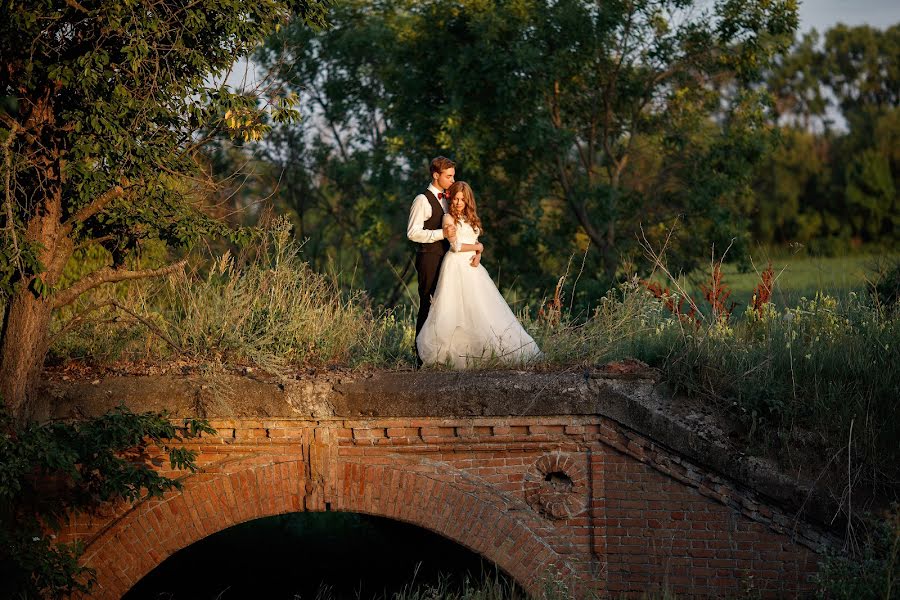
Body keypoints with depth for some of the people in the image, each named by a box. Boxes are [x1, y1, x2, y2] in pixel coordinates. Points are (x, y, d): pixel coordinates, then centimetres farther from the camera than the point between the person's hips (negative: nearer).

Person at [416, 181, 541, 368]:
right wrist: (478, 247, 1)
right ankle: (454, 352, -5)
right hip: (456, 266, -7)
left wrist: (478, 256, -4)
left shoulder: (471, 218, 17)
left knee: (482, 307, 1)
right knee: (457, 309, -8)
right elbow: (456, 246, -10)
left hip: (472, 266, 7)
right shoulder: (449, 218, -3)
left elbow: (477, 244, 17)